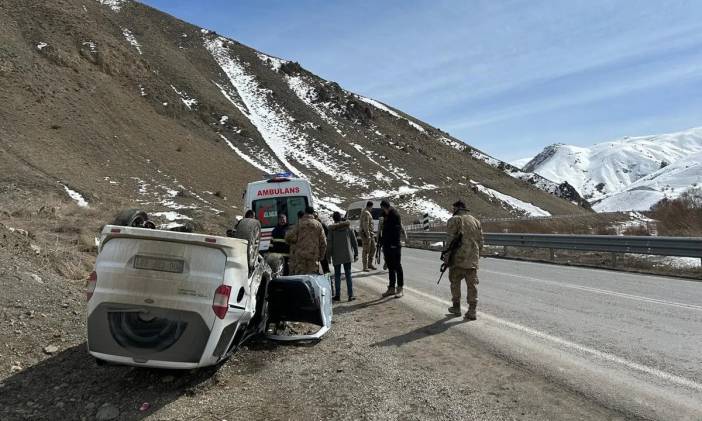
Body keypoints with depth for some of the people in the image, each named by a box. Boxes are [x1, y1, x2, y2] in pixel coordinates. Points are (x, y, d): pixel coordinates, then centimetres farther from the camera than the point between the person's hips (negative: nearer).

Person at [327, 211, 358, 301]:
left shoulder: (332, 229, -7)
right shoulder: (348, 227, 1)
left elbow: (329, 244, -7)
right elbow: (354, 241, 2)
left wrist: (328, 257, 1)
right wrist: (356, 254, 9)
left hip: (336, 256, -2)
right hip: (347, 255, 2)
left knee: (337, 275, 9)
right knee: (348, 275, 8)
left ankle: (337, 295, 12)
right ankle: (350, 295, 5)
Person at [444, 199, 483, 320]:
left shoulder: (454, 220, -4)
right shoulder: (476, 221, 15)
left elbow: (450, 240, -11)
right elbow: (480, 241, 13)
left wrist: (447, 257, -8)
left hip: (458, 258, -4)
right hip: (472, 259, 4)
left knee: (455, 282, 11)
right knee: (472, 284, 5)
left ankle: (456, 307, 18)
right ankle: (472, 311, 0)